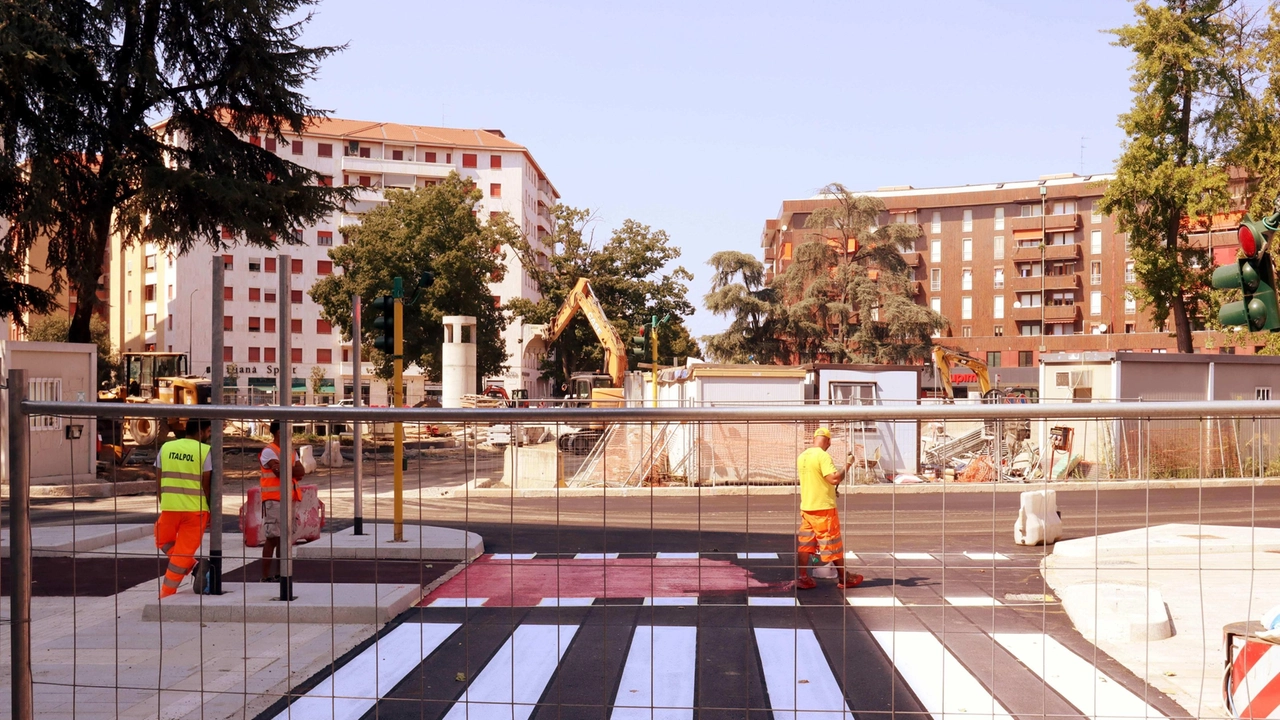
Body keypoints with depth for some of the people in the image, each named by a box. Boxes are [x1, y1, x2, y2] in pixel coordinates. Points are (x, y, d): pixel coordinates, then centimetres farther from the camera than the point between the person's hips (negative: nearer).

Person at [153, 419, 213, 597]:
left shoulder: (166, 448, 5)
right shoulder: (205, 451, -7)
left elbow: (159, 482, 7)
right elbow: (206, 485, -8)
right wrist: (211, 511, 2)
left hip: (169, 507, 3)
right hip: (195, 509, -3)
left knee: (164, 541, 26)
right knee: (184, 550, 7)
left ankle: (190, 565, 6)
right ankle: (167, 593, 10)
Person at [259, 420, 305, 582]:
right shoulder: (269, 451, -8)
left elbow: (301, 471, 3)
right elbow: (279, 471, -20)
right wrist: (293, 471, -2)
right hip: (273, 499, -8)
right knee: (272, 537, -8)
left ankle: (280, 573, 20)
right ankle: (266, 576, -5)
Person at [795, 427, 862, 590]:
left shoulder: (802, 457, 9)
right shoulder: (823, 456, -16)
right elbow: (834, 478, -24)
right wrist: (848, 464, -12)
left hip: (806, 507, 7)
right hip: (823, 508, -7)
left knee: (804, 544, 7)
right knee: (833, 545, 3)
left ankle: (803, 578, 6)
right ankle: (845, 579, 14)